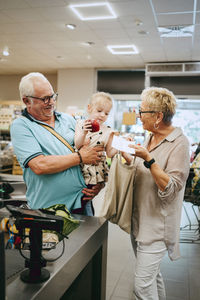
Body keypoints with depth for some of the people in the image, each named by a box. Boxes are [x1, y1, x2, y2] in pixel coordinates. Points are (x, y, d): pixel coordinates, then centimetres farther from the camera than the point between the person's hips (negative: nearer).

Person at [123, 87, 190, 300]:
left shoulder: (179, 144, -16)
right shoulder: (150, 138, 9)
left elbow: (170, 189, -21)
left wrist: (148, 159, -27)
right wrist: (127, 156, 3)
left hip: (157, 225, -8)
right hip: (139, 219, 8)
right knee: (152, 274, 22)